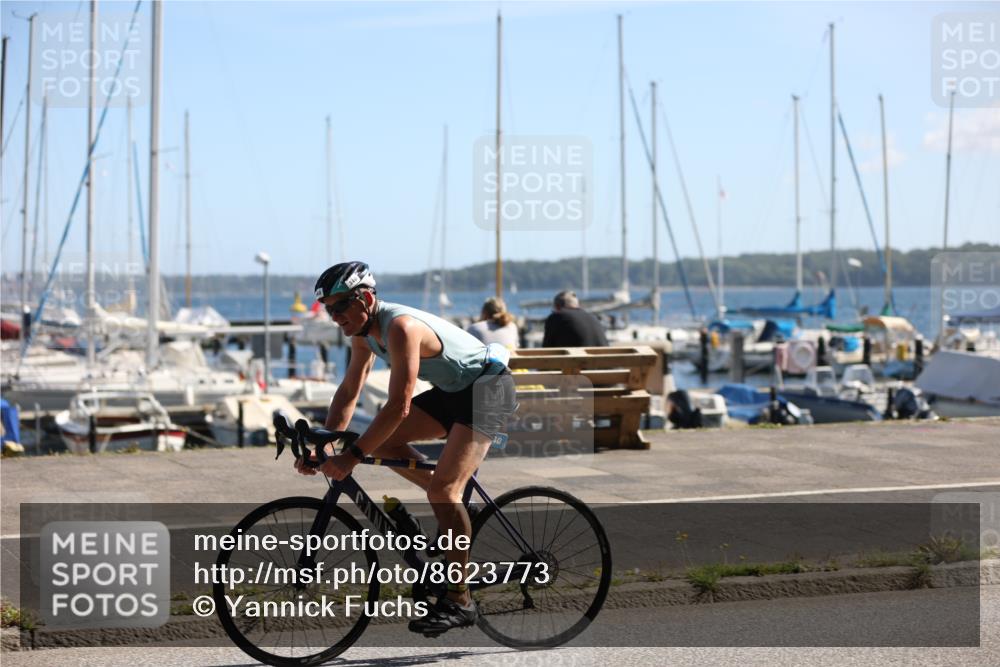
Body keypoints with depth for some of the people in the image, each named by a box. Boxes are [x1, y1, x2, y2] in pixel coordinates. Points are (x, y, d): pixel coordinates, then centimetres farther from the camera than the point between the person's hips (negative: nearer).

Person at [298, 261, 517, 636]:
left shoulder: (401, 327, -30)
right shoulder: (364, 330, -2)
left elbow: (398, 407, -34)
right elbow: (349, 392, 4)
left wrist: (352, 456, -34)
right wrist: (324, 446, -6)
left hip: (487, 389, -9)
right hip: (451, 391, 9)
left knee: (443, 488, -20)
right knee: (382, 441, -3)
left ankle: (459, 601, -12)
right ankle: (453, 510, 10)